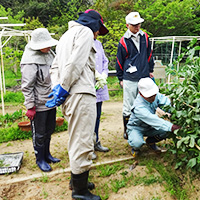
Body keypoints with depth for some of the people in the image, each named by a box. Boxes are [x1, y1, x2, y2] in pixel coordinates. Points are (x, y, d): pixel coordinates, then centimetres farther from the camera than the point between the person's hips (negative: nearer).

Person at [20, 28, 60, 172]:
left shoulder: (49, 54, 7)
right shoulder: (30, 61, -19)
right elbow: (27, 87, -18)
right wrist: (30, 107, -17)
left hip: (51, 101, 8)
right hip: (39, 105, -8)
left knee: (49, 130, 20)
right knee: (39, 134, 7)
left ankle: (47, 154, 38)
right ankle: (40, 159, 26)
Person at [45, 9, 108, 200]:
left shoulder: (67, 34, 28)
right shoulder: (85, 31, 0)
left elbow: (55, 66, 22)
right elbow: (76, 63, -15)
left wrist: (57, 88, 9)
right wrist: (62, 89, -12)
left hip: (69, 96, 10)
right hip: (81, 94, -10)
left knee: (77, 141, 20)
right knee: (82, 143, -2)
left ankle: (76, 179, 34)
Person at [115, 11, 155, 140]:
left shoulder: (145, 37, 9)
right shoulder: (124, 41, -3)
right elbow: (119, 62, 3)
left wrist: (150, 70, 19)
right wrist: (120, 79, 6)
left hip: (145, 77, 4)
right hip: (130, 80, -4)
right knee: (129, 107, 3)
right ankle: (127, 130, 19)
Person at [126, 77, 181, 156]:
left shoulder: (155, 95, -15)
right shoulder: (139, 107, -37)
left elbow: (166, 102, -10)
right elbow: (153, 120, -45)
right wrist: (171, 127, -52)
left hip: (149, 127, 6)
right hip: (136, 128, -6)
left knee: (167, 131, -19)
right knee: (137, 143, -37)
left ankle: (150, 142, 10)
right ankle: (135, 147, 4)